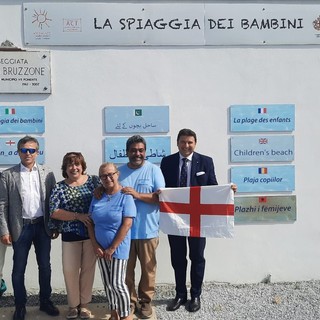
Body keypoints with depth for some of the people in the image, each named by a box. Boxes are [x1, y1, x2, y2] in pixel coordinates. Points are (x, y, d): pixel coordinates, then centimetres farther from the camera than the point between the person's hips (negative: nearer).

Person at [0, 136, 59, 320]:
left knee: (45, 266, 13)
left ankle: (45, 301, 30)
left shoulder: (47, 174, 1)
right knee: (19, 269, 9)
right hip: (21, 227, -1)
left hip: (43, 226, 2)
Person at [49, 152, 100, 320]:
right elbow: (54, 211, -11)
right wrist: (78, 216, -19)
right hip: (70, 236, 0)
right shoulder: (59, 187, -3)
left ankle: (84, 304, 26)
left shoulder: (94, 180, -1)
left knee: (88, 269, 9)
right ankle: (73, 304, 25)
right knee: (70, 270, 5)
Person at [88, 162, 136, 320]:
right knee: (107, 283, 12)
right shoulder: (97, 196, 4)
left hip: (118, 248, -5)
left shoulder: (125, 196, -11)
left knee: (117, 283, -3)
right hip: (101, 249, 5)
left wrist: (112, 248, -14)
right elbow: (91, 222, 7)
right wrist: (95, 246, -3)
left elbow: (127, 224, -16)